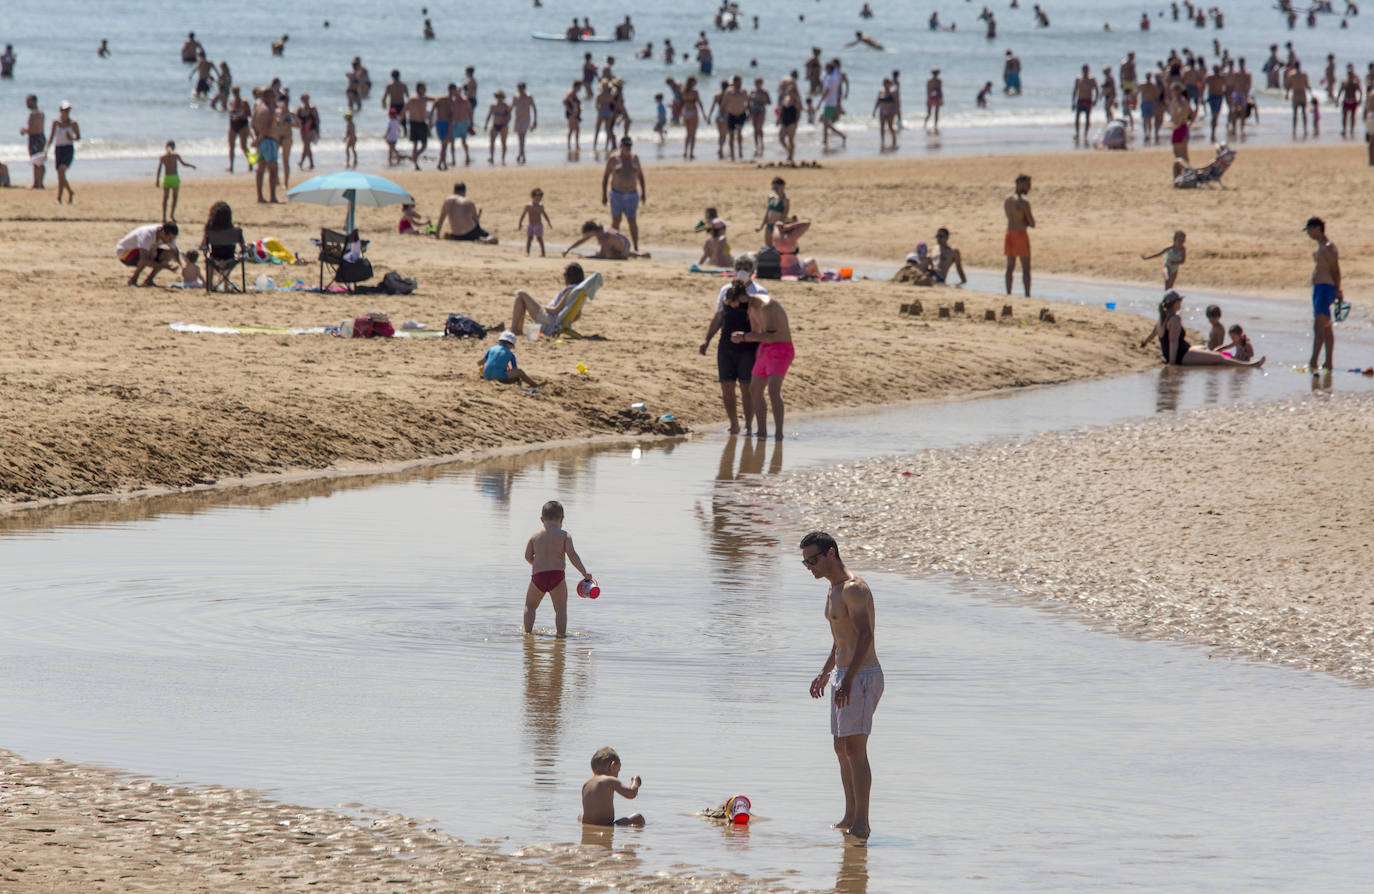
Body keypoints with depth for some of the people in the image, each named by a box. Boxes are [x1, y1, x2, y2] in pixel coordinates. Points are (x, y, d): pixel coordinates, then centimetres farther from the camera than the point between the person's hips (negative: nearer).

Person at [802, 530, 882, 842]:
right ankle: (850, 816, 20)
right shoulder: (833, 589, 16)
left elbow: (865, 635, -26)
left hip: (862, 676, -10)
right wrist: (826, 672, 34)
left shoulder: (854, 589, -17)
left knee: (855, 748, -13)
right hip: (843, 674, 10)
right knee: (841, 748, 13)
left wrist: (848, 680, -32)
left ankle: (862, 822, -13)